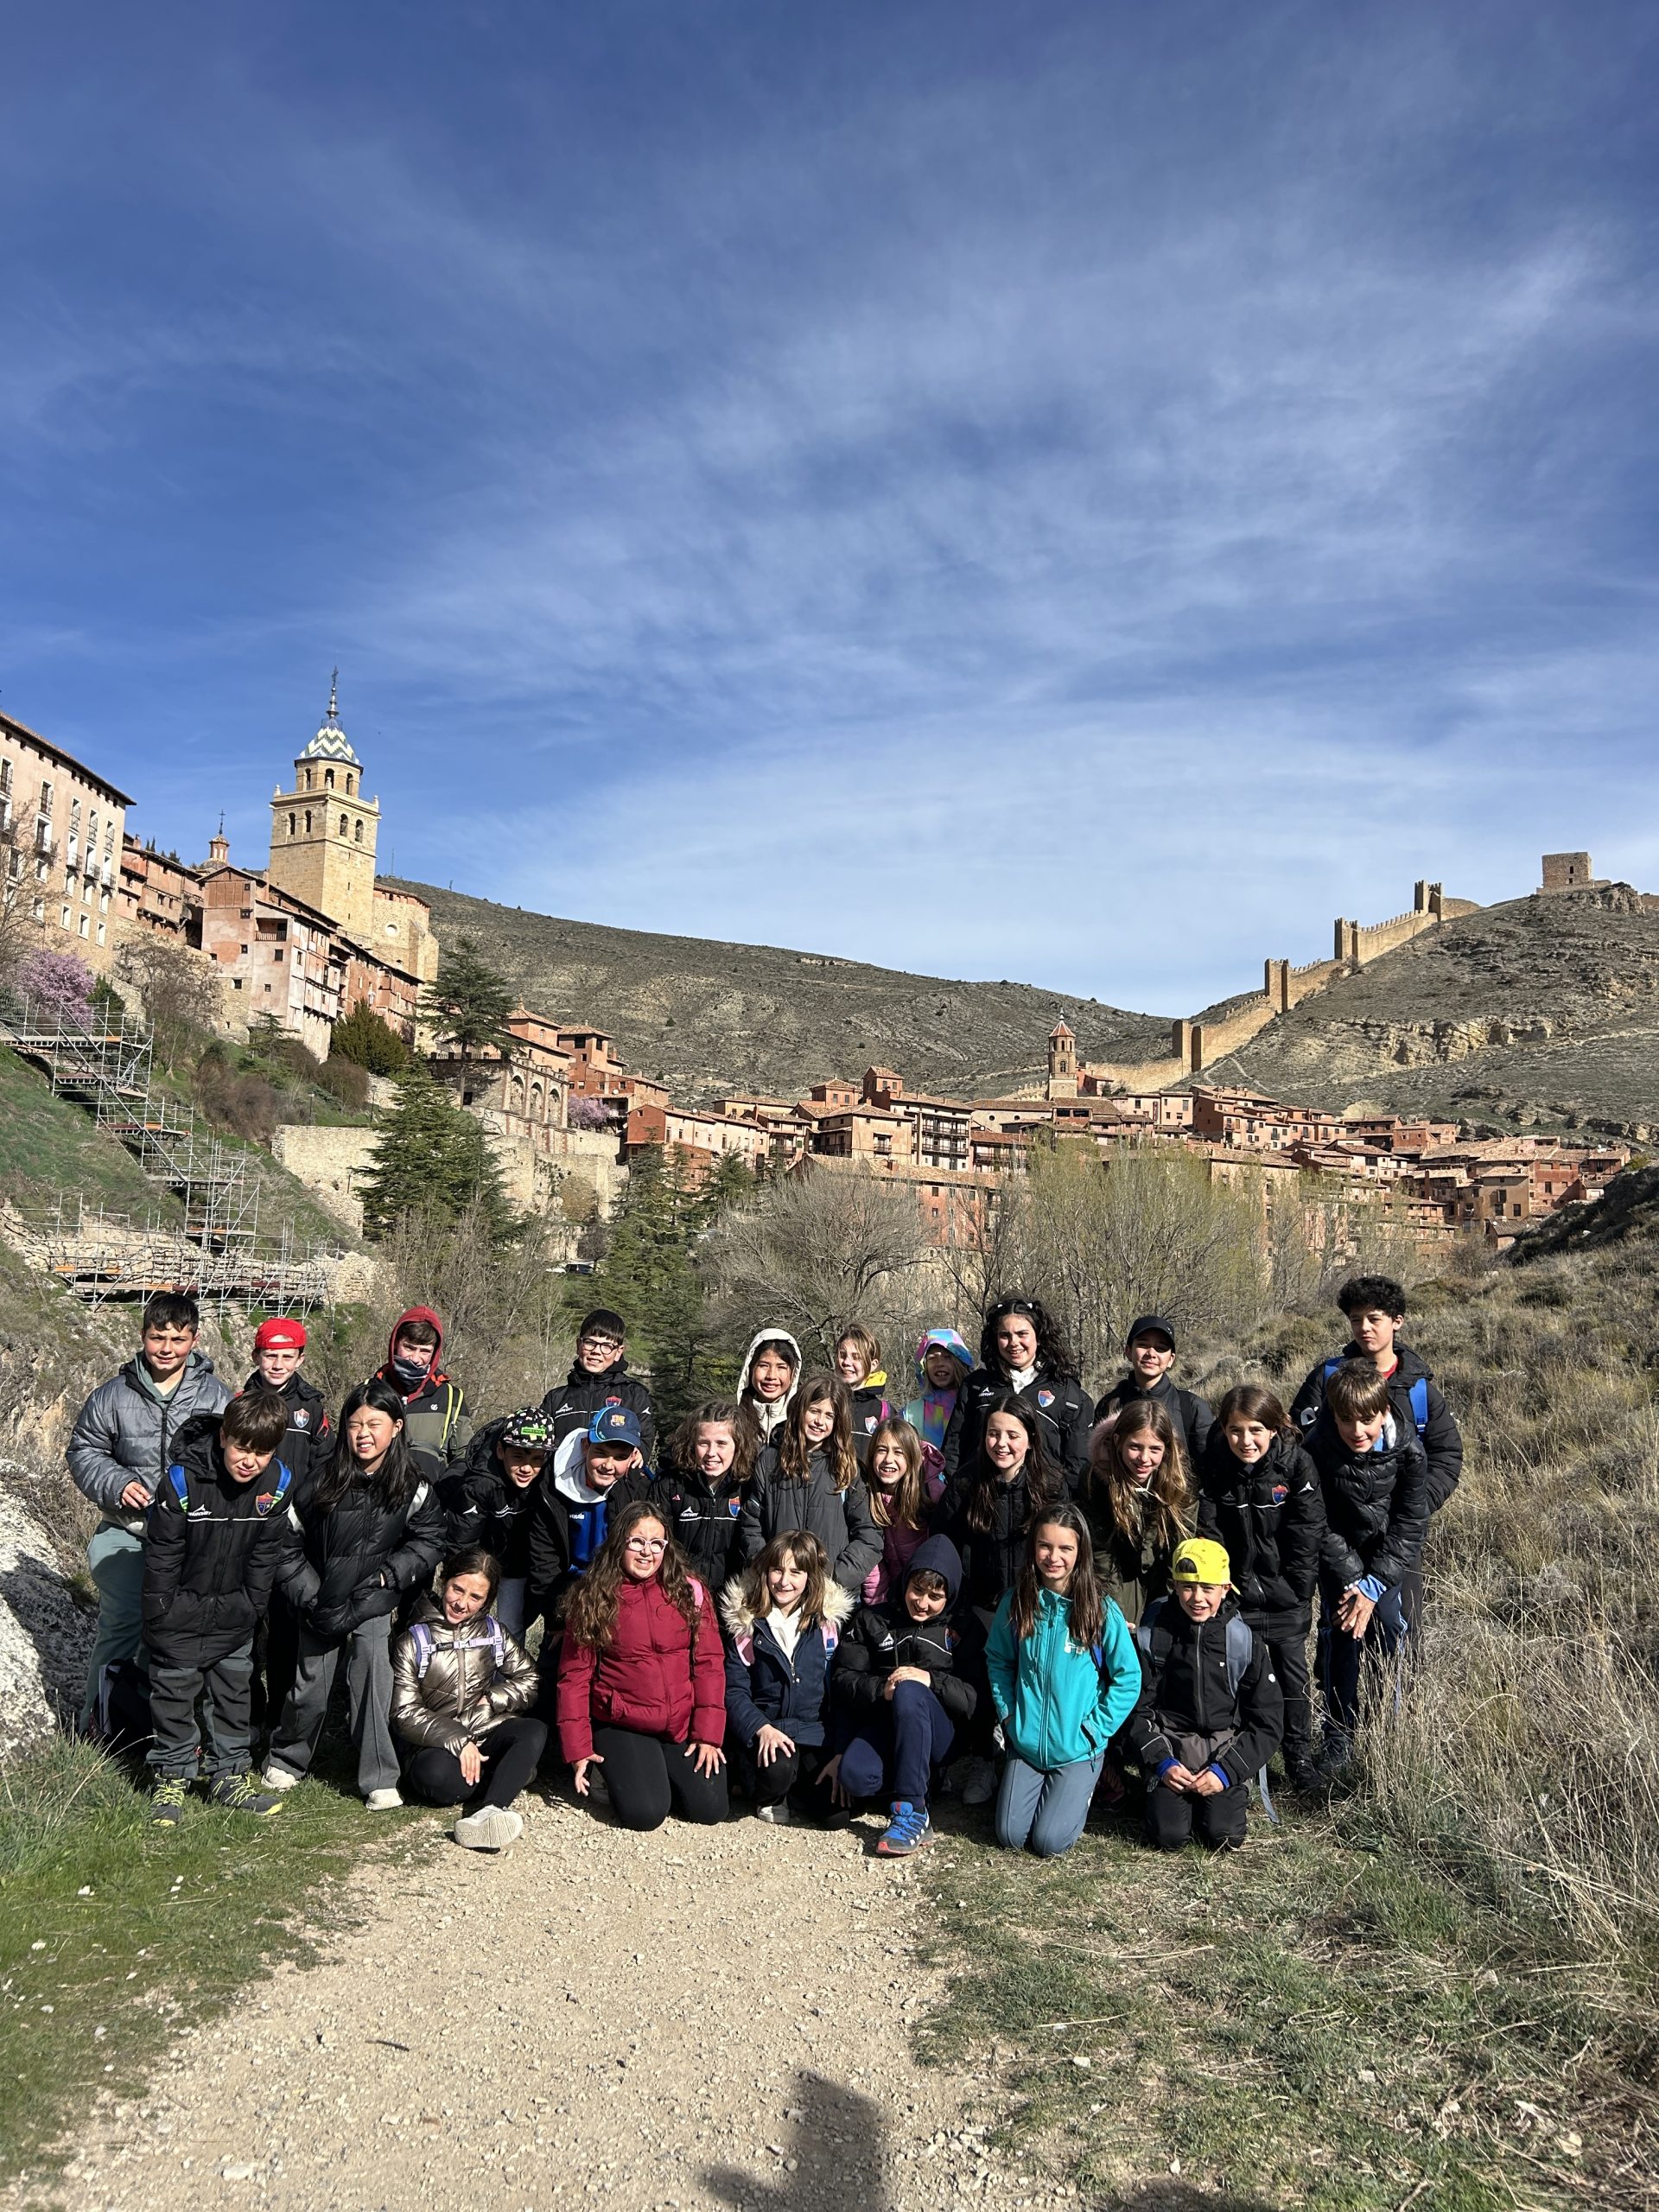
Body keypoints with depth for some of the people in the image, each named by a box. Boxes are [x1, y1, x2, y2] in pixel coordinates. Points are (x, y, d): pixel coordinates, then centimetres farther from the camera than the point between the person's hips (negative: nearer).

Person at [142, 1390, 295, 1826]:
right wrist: (161, 1610, -12)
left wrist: (252, 1605, 0)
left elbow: (265, 1553, -1)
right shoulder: (183, 1480, -26)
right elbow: (161, 1552, -16)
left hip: (234, 1612, 4)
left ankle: (229, 1776, 24)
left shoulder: (276, 1484, -14)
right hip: (181, 1610, -4)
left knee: (235, 1689, 12)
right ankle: (172, 1777, 21)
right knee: (174, 1690, 7)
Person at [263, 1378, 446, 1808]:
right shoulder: (323, 1479, -10)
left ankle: (379, 1779, -7)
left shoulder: (412, 1486, -9)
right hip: (323, 1600, 1)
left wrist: (392, 1571, -11)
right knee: (310, 1688, 5)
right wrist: (309, 1597, -7)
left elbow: (430, 1539, 3)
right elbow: (287, 1543, -3)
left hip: (373, 1603, -1)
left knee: (373, 1671, -17)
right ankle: (286, 1761, 34)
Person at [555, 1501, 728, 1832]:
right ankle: (618, 1772, 13)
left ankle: (666, 1770, 20)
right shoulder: (592, 1599, -3)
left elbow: (709, 1663, -2)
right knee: (644, 1812, -21)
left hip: (684, 1726, 2)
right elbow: (575, 1675, -3)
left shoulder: (689, 1591, 0)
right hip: (622, 1728, -2)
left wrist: (708, 1735, -9)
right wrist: (578, 1750, -7)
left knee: (709, 1808, -11)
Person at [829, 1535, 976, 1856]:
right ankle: (920, 1784, -1)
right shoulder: (872, 1619, 10)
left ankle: (912, 1814, -30)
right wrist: (880, 1688, -17)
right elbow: (842, 1679, 3)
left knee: (909, 1691, -35)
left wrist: (931, 1680, -20)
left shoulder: (958, 1632, 6)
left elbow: (973, 1701, -4)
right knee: (853, 1775, -33)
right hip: (883, 1726, 1)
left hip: (940, 1736, -1)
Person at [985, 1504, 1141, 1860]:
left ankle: (1080, 1791, 22)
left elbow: (1128, 1679, -7)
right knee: (1010, 1835, 0)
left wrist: (1096, 1729, -10)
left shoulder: (1101, 1610, -13)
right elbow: (997, 1660, 7)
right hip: (1025, 1742, 3)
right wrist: (1009, 1715, -1)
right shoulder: (1015, 1602, -5)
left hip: (1078, 1749, -2)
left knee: (1049, 1843, -6)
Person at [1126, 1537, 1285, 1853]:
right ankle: (1163, 1795, 16)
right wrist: (1161, 1762, -12)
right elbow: (1138, 1709, 1)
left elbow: (1267, 1722, -3)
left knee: (1224, 1836, -18)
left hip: (1226, 1750, 0)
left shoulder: (1244, 1640, -7)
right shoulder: (1152, 1635, -5)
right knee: (1169, 1836, -17)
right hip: (1170, 1748, 0)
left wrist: (1227, 1770, -12)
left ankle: (1229, 1790, 14)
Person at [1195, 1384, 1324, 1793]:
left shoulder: (1296, 1464, -13)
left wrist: (1297, 1589, -10)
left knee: (1292, 1674, 8)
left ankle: (1300, 1758, 24)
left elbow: (1307, 1534, -9)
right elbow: (1208, 1534, -7)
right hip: (1235, 1595, 1)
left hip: (1286, 1598, 0)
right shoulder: (1212, 1468, -10)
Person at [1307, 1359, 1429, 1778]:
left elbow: (1409, 1524, -18)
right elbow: (1320, 1524, -17)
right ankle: (1338, 1735, 0)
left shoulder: (1408, 1451, -23)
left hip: (1389, 1550, 1)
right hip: (1339, 1551, -1)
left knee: (1388, 1623, -10)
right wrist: (1351, 1581, -22)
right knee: (1341, 1629, -11)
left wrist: (1374, 1585, -22)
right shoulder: (1317, 1450, -25)